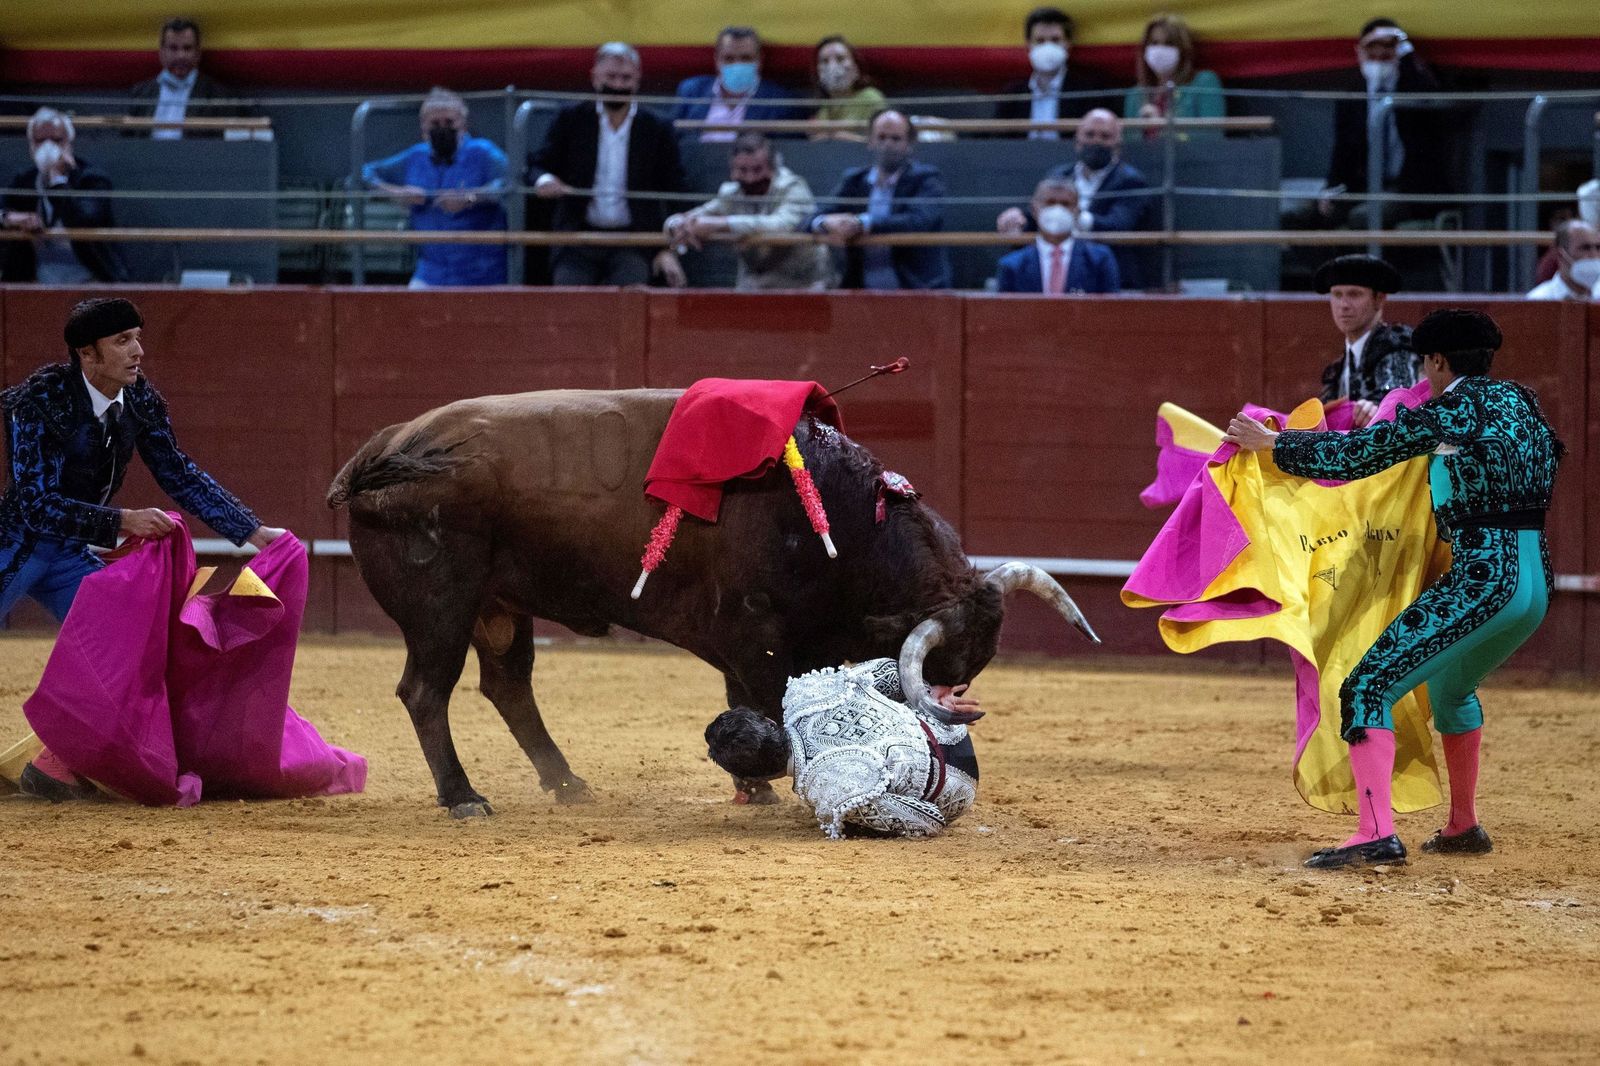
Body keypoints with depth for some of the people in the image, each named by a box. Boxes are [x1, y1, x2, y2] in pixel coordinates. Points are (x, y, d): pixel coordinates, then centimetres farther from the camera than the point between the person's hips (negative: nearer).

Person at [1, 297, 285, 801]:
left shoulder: (141, 401, -6)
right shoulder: (41, 400, -25)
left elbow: (181, 475, 5)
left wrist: (253, 532, 0)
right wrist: (122, 521, -36)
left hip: (70, 551, 6)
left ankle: (57, 769, 3)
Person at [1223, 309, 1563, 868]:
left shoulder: (1448, 411, -7)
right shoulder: (1521, 403, 14)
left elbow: (1351, 455, -5)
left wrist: (1270, 442, 8)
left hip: (1483, 583, -9)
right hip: (1537, 584, 9)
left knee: (1367, 688, -8)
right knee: (1451, 685, 34)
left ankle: (1376, 833, -23)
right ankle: (1463, 827, 40)